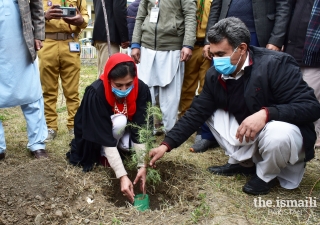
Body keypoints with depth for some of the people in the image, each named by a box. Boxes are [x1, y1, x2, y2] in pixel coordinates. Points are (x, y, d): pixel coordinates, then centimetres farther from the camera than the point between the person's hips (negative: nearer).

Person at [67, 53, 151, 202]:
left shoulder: (142, 90, -26)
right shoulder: (96, 93, -36)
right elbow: (105, 138, -38)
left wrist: (143, 165, -38)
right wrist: (122, 176, -43)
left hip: (124, 131, 4)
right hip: (95, 133, -4)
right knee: (119, 122, -34)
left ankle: (122, 148, 3)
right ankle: (103, 154, -11)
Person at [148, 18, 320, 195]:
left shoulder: (276, 64, -24)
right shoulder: (215, 75, -8)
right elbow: (196, 113, -5)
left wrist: (265, 113, -41)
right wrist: (166, 144, -12)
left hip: (284, 133, -5)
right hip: (248, 135, 6)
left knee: (277, 135, -37)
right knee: (212, 112, -4)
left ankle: (266, 175, -2)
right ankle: (243, 162, 8)